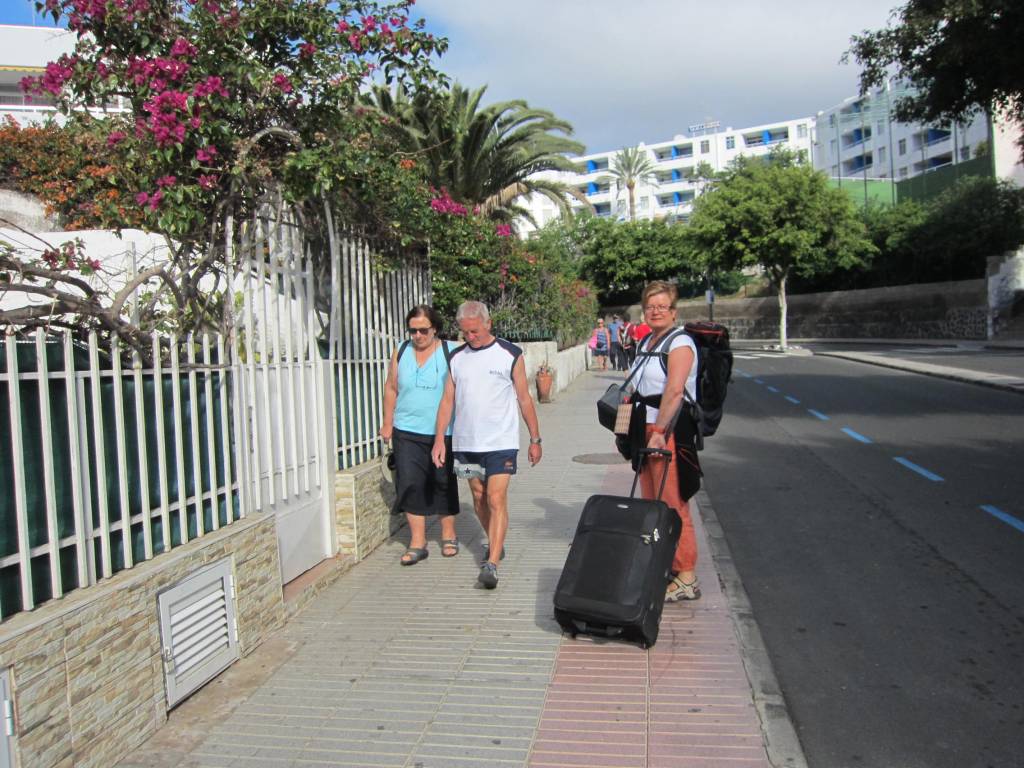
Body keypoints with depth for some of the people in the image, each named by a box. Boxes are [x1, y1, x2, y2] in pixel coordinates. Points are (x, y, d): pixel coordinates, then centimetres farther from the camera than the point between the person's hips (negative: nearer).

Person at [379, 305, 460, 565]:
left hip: (443, 432, -2)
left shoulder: (450, 353, -4)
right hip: (407, 431, 2)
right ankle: (417, 542, 6)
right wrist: (388, 422, 11)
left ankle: (448, 535, 27)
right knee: (411, 483, -3)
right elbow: (391, 388, 13)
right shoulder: (401, 352, 6)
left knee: (444, 483, 9)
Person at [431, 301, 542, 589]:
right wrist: (439, 439, 1)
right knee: (479, 498, 14)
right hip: (466, 442, 4)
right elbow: (447, 400, 8)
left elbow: (525, 399, 1)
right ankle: (494, 544, 34)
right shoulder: (456, 357, 7)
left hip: (501, 442, -4)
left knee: (496, 500, -11)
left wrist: (535, 439, 3)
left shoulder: (510, 355, -3)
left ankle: (492, 564, -11)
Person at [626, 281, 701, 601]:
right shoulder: (645, 343, 16)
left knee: (673, 505, -6)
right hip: (646, 429, 9)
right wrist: (632, 431, 18)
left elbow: (674, 391, -21)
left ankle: (686, 578, 2)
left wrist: (659, 431, -26)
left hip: (669, 431, -9)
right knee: (651, 503, 14)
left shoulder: (680, 344, -10)